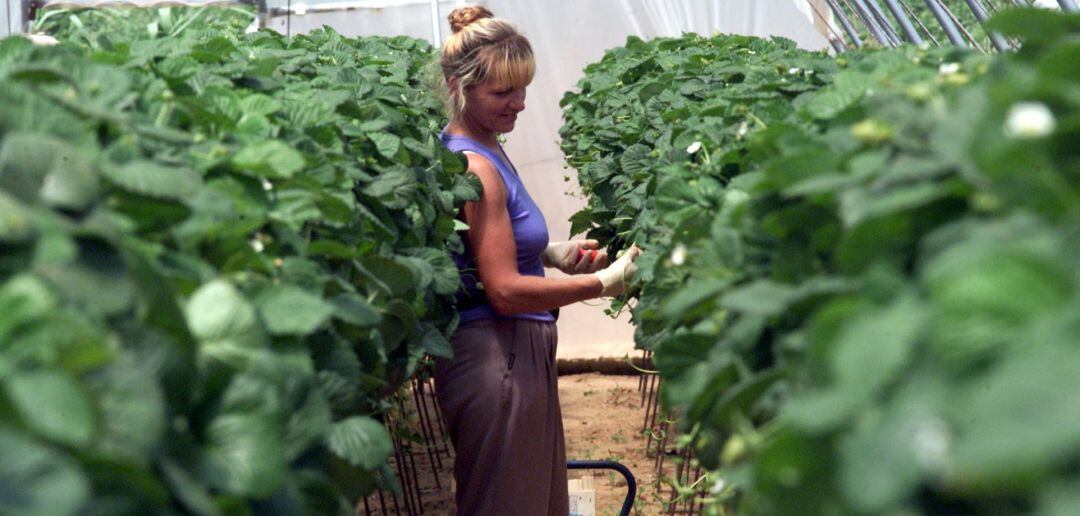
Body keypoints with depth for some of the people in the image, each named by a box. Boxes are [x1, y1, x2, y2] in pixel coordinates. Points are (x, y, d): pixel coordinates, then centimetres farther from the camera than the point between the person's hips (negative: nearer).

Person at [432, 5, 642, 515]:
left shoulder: (485, 149, 9)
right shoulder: (475, 167, -19)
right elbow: (505, 290, -21)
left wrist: (552, 252, 8)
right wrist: (605, 281, -17)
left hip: (519, 352, 9)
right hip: (496, 358, -9)